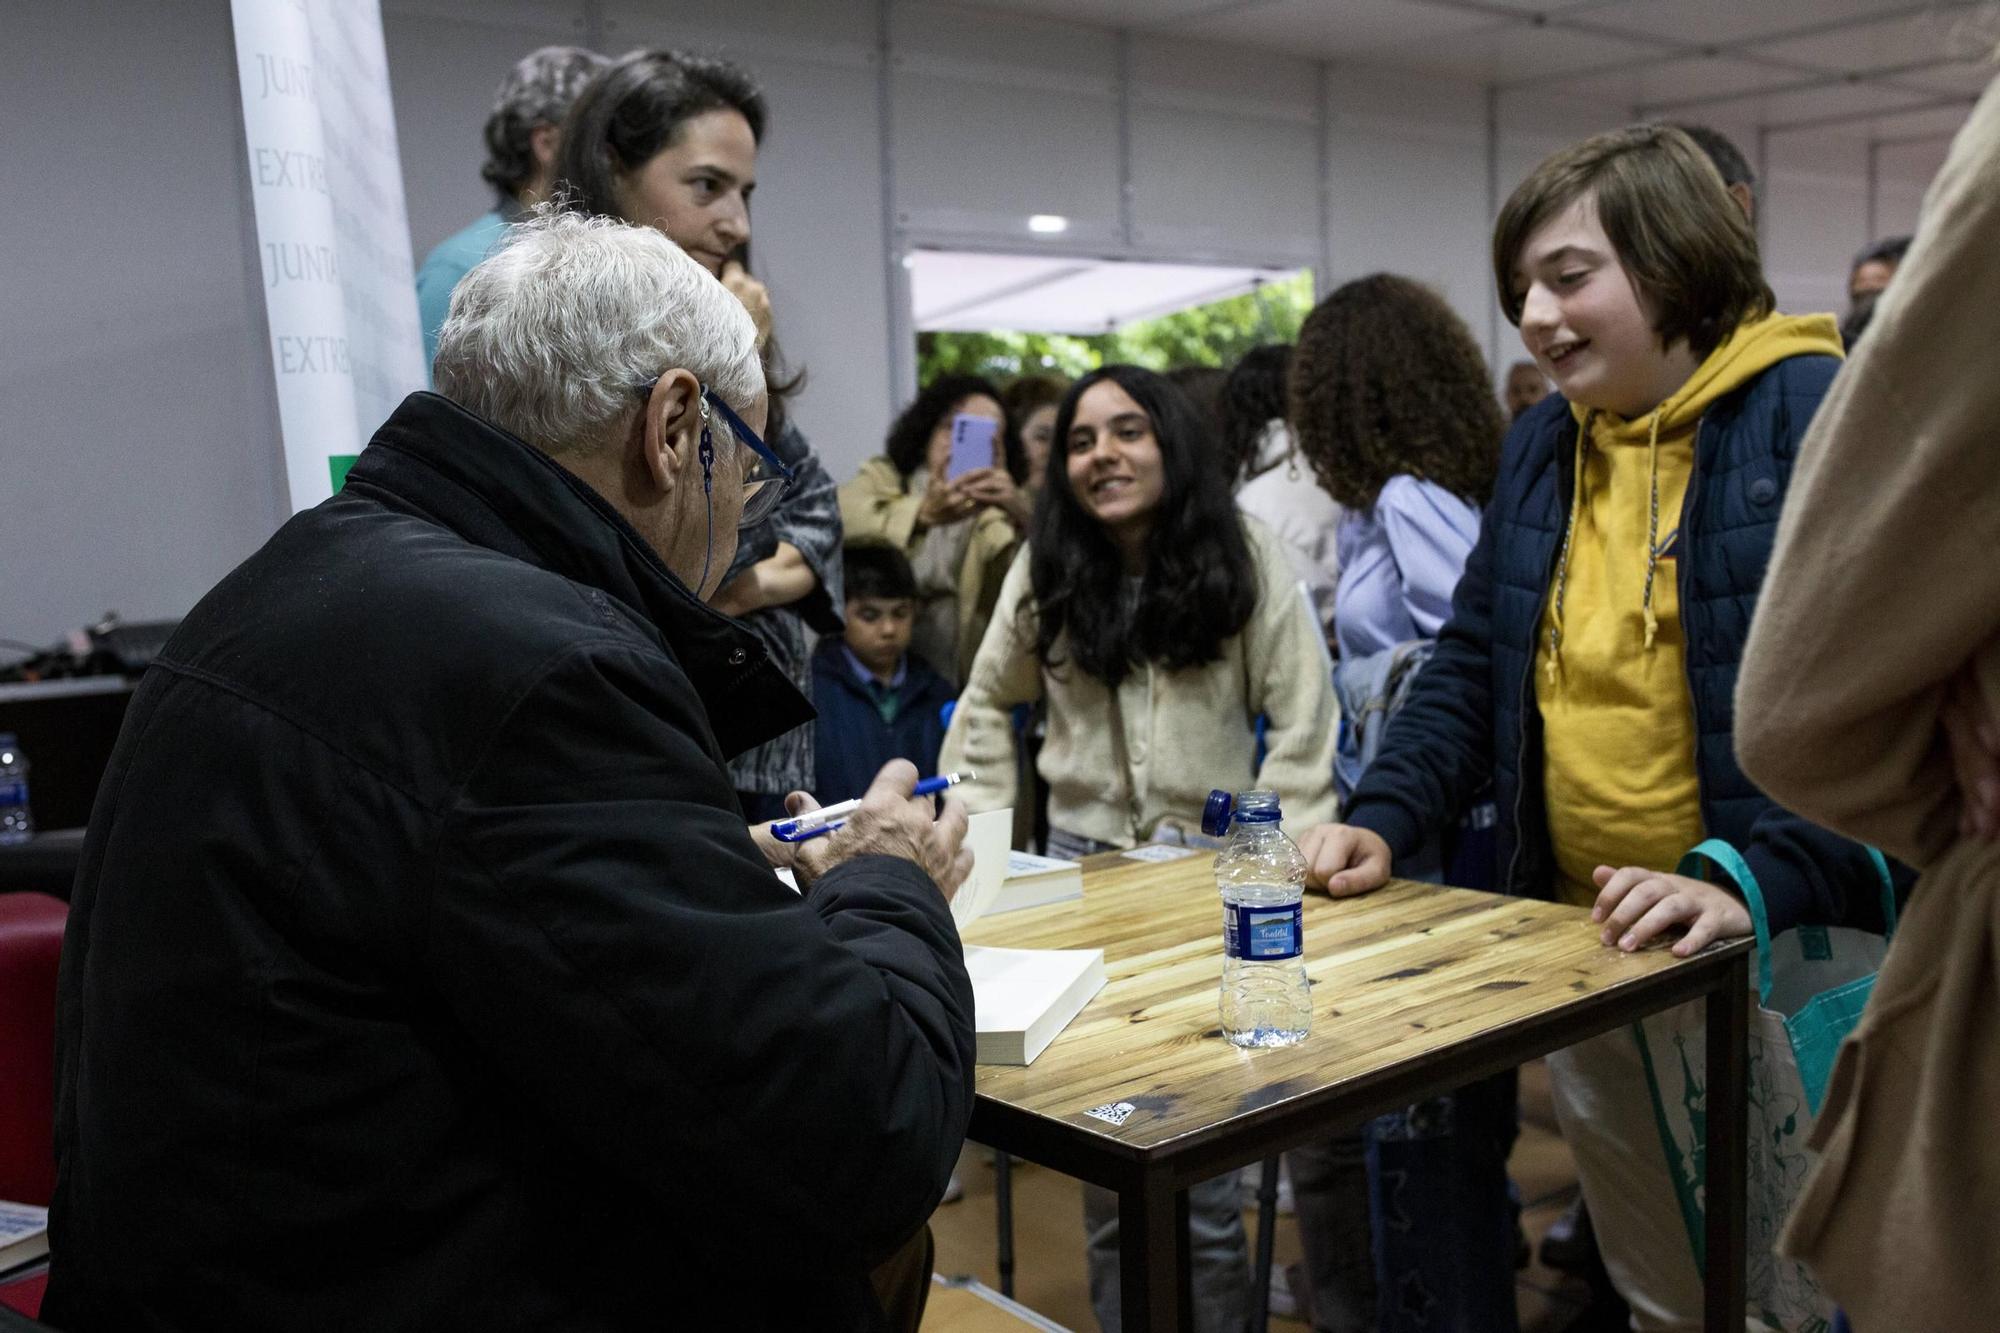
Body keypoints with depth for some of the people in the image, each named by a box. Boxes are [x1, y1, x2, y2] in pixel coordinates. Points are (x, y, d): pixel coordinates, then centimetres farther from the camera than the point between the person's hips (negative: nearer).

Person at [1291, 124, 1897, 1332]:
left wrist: (1760, 883, -28)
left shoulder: (1820, 418, -11)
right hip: (1581, 957, 6)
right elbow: (1473, 668, 13)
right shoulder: (1542, 447, 9)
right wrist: (1383, 820, -1)